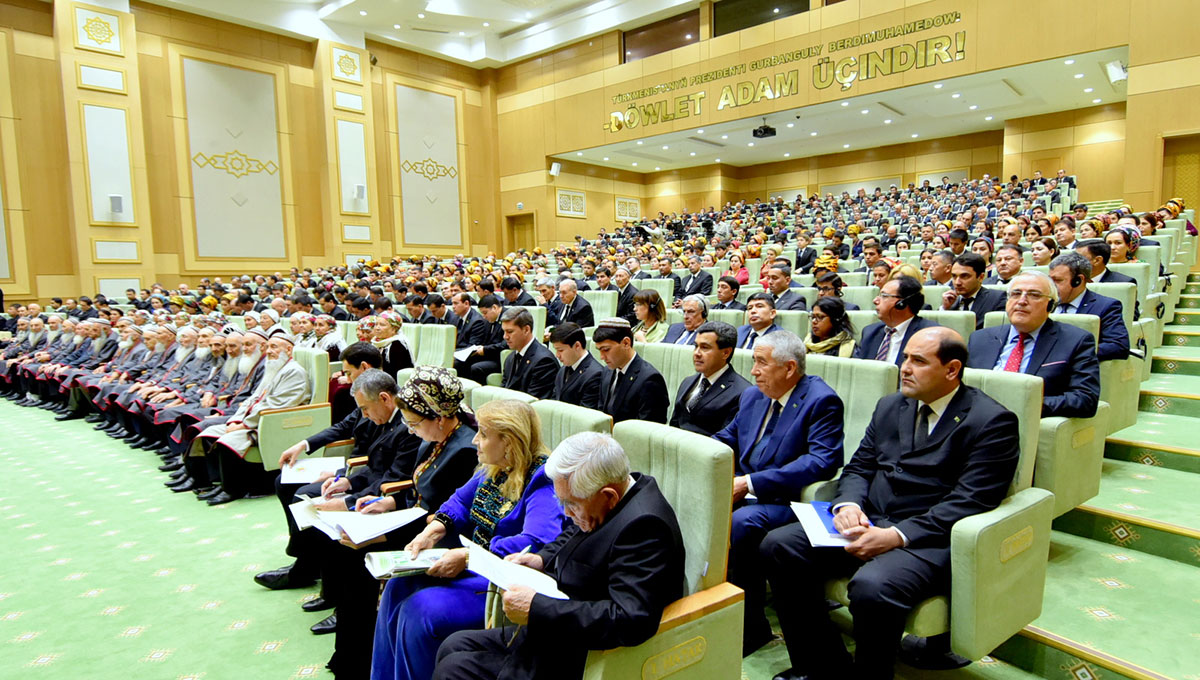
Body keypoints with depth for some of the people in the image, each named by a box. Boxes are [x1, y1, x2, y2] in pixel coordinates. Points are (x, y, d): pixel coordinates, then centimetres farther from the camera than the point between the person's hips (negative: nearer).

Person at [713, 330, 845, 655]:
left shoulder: (822, 401, -9)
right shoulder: (752, 396, 16)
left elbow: (823, 462, -21)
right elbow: (727, 438, 21)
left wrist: (750, 483, -24)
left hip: (786, 500, -7)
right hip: (743, 493, 7)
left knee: (740, 524, -33)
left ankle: (751, 627, -14)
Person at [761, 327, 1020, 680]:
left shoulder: (992, 422, -5)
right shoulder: (890, 406, 16)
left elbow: (968, 503, -13)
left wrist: (897, 535, -23)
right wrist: (848, 504, -8)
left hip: (928, 539, -6)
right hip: (868, 522, 7)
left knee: (871, 587, -35)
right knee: (778, 545, -11)